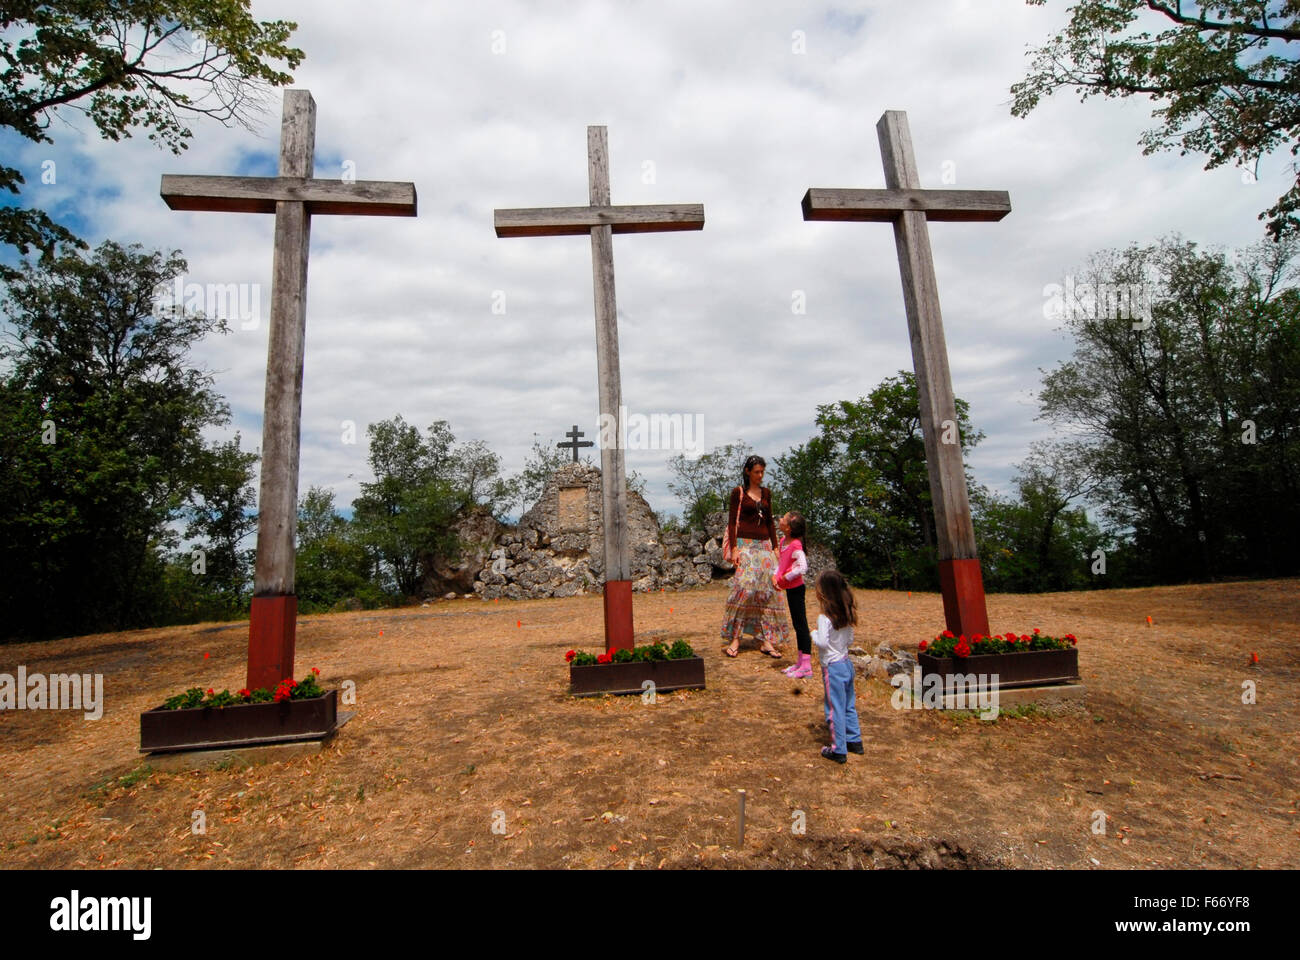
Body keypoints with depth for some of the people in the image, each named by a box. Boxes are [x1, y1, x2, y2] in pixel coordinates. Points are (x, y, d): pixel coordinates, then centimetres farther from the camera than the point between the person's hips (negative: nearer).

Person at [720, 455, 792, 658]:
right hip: (745, 544, -5)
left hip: (764, 545, 5)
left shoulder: (766, 493, 14)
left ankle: (767, 640, 3)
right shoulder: (738, 492, 0)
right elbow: (732, 522, -4)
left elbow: (770, 521, 18)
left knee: (767, 590, -1)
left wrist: (775, 546, 11)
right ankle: (735, 639, -8)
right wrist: (734, 548, -12)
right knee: (744, 587, -16)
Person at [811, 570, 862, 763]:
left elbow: (822, 642, -26)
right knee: (849, 705, 21)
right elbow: (850, 640, 10)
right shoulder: (846, 615, 3)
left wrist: (814, 634, -8)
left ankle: (838, 751, 12)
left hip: (832, 667, -8)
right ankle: (855, 741, 33)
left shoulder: (824, 617, -22)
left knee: (835, 709, 3)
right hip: (846, 663, 8)